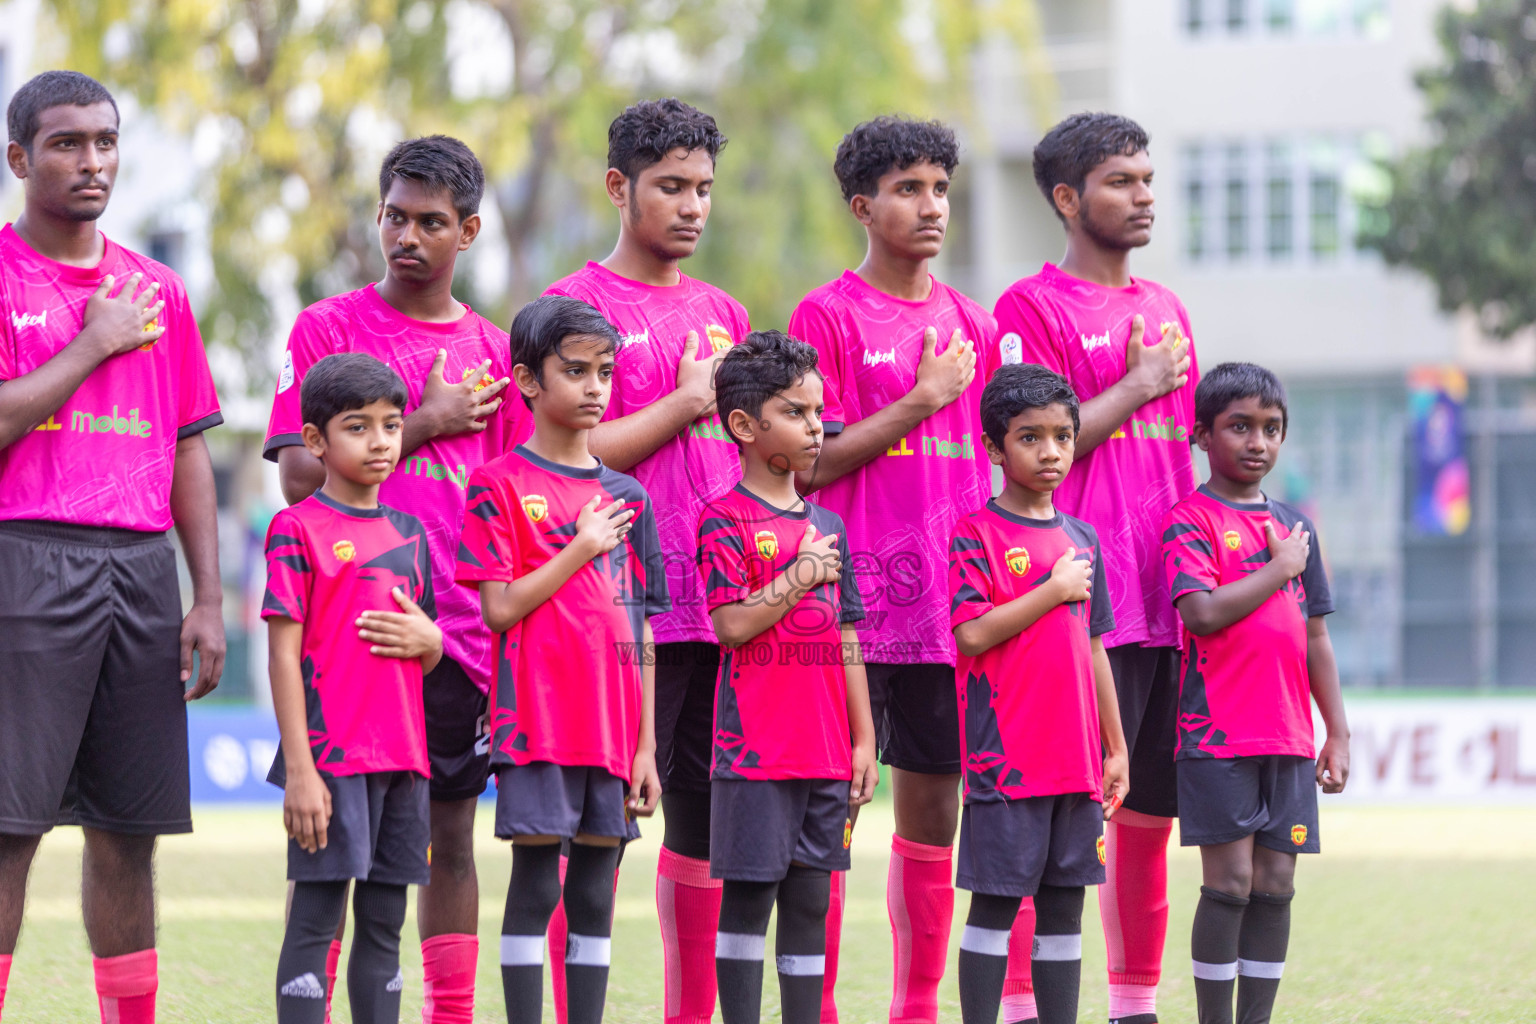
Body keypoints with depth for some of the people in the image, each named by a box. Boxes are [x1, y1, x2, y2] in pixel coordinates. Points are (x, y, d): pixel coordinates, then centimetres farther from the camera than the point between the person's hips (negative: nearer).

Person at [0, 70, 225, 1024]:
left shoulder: (156, 291, 15)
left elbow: (189, 452, 16)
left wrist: (209, 597, 8)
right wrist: (93, 344, -6)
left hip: (143, 563, 5)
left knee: (129, 831, 6)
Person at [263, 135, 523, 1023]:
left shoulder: (494, 351, 12)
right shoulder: (329, 329, 2)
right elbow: (300, 476, -6)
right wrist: (424, 425, -7)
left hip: (461, 632, 3)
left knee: (452, 831, 6)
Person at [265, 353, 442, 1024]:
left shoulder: (408, 533, 16)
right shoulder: (298, 529, -3)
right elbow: (284, 654, -8)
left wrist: (427, 638, -3)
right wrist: (299, 768, -14)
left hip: (401, 757, 6)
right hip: (330, 756, -6)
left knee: (384, 924, 8)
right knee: (315, 918, -7)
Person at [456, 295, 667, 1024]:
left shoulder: (626, 496, 13)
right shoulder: (500, 485, -2)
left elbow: (640, 633, 12)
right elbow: (499, 609, -10)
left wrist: (646, 744, 8)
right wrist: (582, 551, -11)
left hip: (613, 729, 5)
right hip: (536, 719, -5)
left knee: (595, 894, 7)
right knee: (535, 884, -4)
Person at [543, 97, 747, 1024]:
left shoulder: (723, 314, 18)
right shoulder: (578, 305, -1)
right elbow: (574, 452, -10)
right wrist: (687, 402, -7)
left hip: (725, 604, 6)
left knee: (709, 816, 7)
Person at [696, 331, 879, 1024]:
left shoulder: (827, 527, 14)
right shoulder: (726, 520, -5)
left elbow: (846, 640, 15)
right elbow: (732, 624, -16)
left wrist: (863, 739, 11)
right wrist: (801, 577, -11)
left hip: (826, 751, 6)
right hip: (756, 749, -6)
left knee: (810, 900, 8)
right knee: (748, 895, -1)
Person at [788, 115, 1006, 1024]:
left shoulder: (971, 324, 14)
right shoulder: (827, 316, -3)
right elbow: (810, 462, -9)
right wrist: (921, 401, -12)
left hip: (950, 600, 5)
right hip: (854, 600, -5)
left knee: (935, 808, 7)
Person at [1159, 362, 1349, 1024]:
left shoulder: (1295, 527, 15)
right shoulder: (1190, 522, -3)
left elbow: (1315, 639, 17)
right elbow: (1203, 613, -19)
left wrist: (1337, 733, 14)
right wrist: (1279, 570, -10)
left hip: (1287, 739, 6)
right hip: (1218, 736, -6)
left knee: (1275, 886, 5)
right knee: (1229, 881, -7)